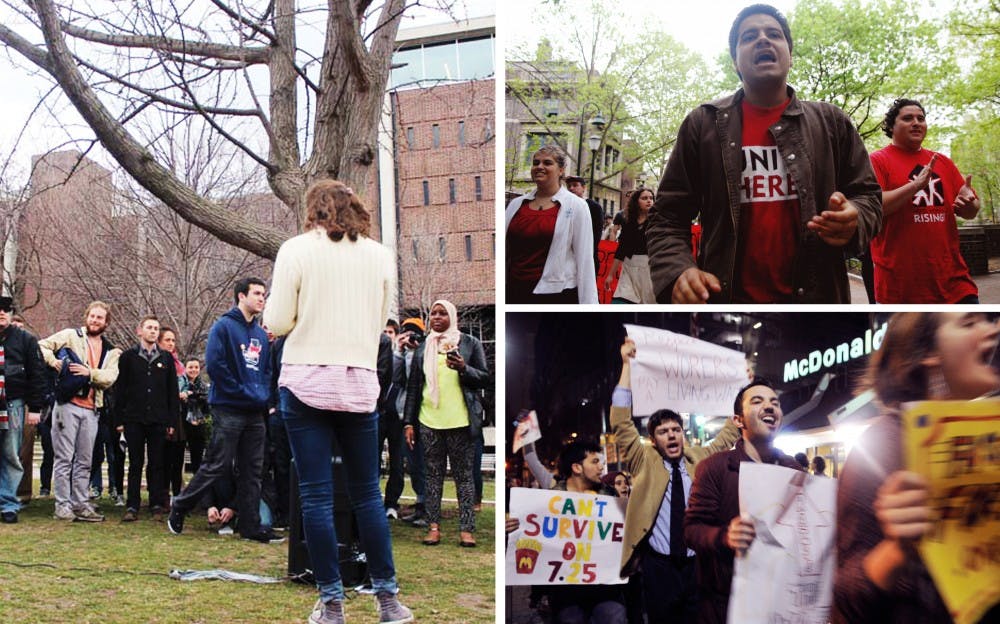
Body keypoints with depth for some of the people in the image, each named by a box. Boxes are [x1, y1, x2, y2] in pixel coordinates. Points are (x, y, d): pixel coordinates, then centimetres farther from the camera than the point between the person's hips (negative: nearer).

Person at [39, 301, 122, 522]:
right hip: (67, 405, -4)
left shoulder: (111, 351, 15)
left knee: (84, 461, 9)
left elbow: (110, 377, 0)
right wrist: (55, 362, -15)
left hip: (91, 410, 4)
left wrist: (90, 372, -16)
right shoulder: (71, 335, 5)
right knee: (64, 458, -2)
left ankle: (80, 504, 15)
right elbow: (42, 346, 0)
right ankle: (62, 505, 3)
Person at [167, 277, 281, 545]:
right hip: (228, 410, -7)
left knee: (253, 471, 7)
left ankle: (251, 526, 12)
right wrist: (243, 392, -12)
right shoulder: (224, 326, -7)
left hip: (255, 413, 7)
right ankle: (179, 507, 15)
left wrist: (263, 395, 2)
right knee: (216, 466, -4)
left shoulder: (261, 334, 14)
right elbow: (214, 364, -14)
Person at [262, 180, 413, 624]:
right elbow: (379, 321, 12)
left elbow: (277, 323, -4)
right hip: (360, 383, 3)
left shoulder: (297, 250, -3)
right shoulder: (380, 256, 6)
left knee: (316, 495, 2)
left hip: (306, 382, -2)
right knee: (367, 493, 11)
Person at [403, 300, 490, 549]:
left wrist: (463, 368, -16)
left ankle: (466, 529, -1)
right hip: (429, 421, 3)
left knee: (463, 475, -1)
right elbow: (413, 387, 15)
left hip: (460, 422, -3)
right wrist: (408, 422, 9)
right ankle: (434, 526, 7)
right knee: (433, 474, 4)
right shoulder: (422, 349, 14)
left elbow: (486, 379, 3)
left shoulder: (470, 344, 6)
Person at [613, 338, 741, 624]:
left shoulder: (699, 459, 10)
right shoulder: (645, 462, 3)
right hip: (659, 566, -2)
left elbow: (730, 432, 21)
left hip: (697, 565, 2)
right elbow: (621, 420, -5)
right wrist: (627, 364, -8)